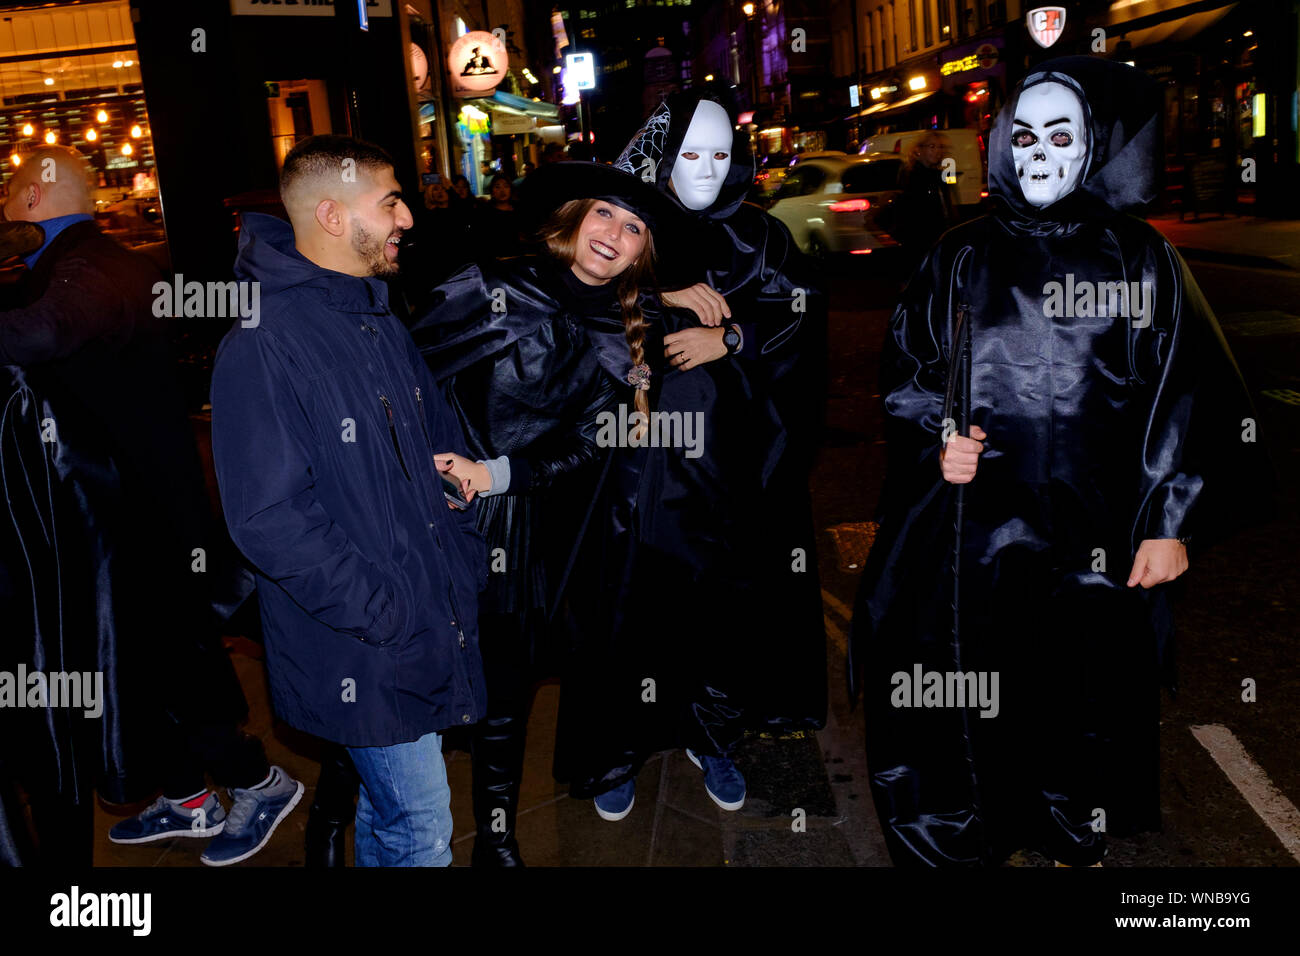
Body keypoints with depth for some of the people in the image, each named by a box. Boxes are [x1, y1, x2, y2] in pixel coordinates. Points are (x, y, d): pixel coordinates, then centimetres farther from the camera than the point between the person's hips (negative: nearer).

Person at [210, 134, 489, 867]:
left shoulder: (380, 319, 8)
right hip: (361, 654, -8)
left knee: (389, 804, 25)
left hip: (438, 612, 8)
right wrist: (389, 619, -20)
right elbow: (271, 520, -23)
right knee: (422, 831, 4)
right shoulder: (262, 344, -20)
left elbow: (442, 438, 15)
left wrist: (469, 563, 7)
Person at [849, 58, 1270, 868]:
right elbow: (905, 371, 11)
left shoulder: (1140, 262, 2)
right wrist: (939, 439, -7)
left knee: (1082, 698, 11)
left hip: (1093, 534, -1)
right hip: (975, 526, 1)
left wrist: (1170, 522, -4)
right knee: (962, 707, 5)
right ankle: (960, 841, 28)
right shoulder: (962, 261, 6)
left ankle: (1078, 842, 36)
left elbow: (1185, 391, 0)